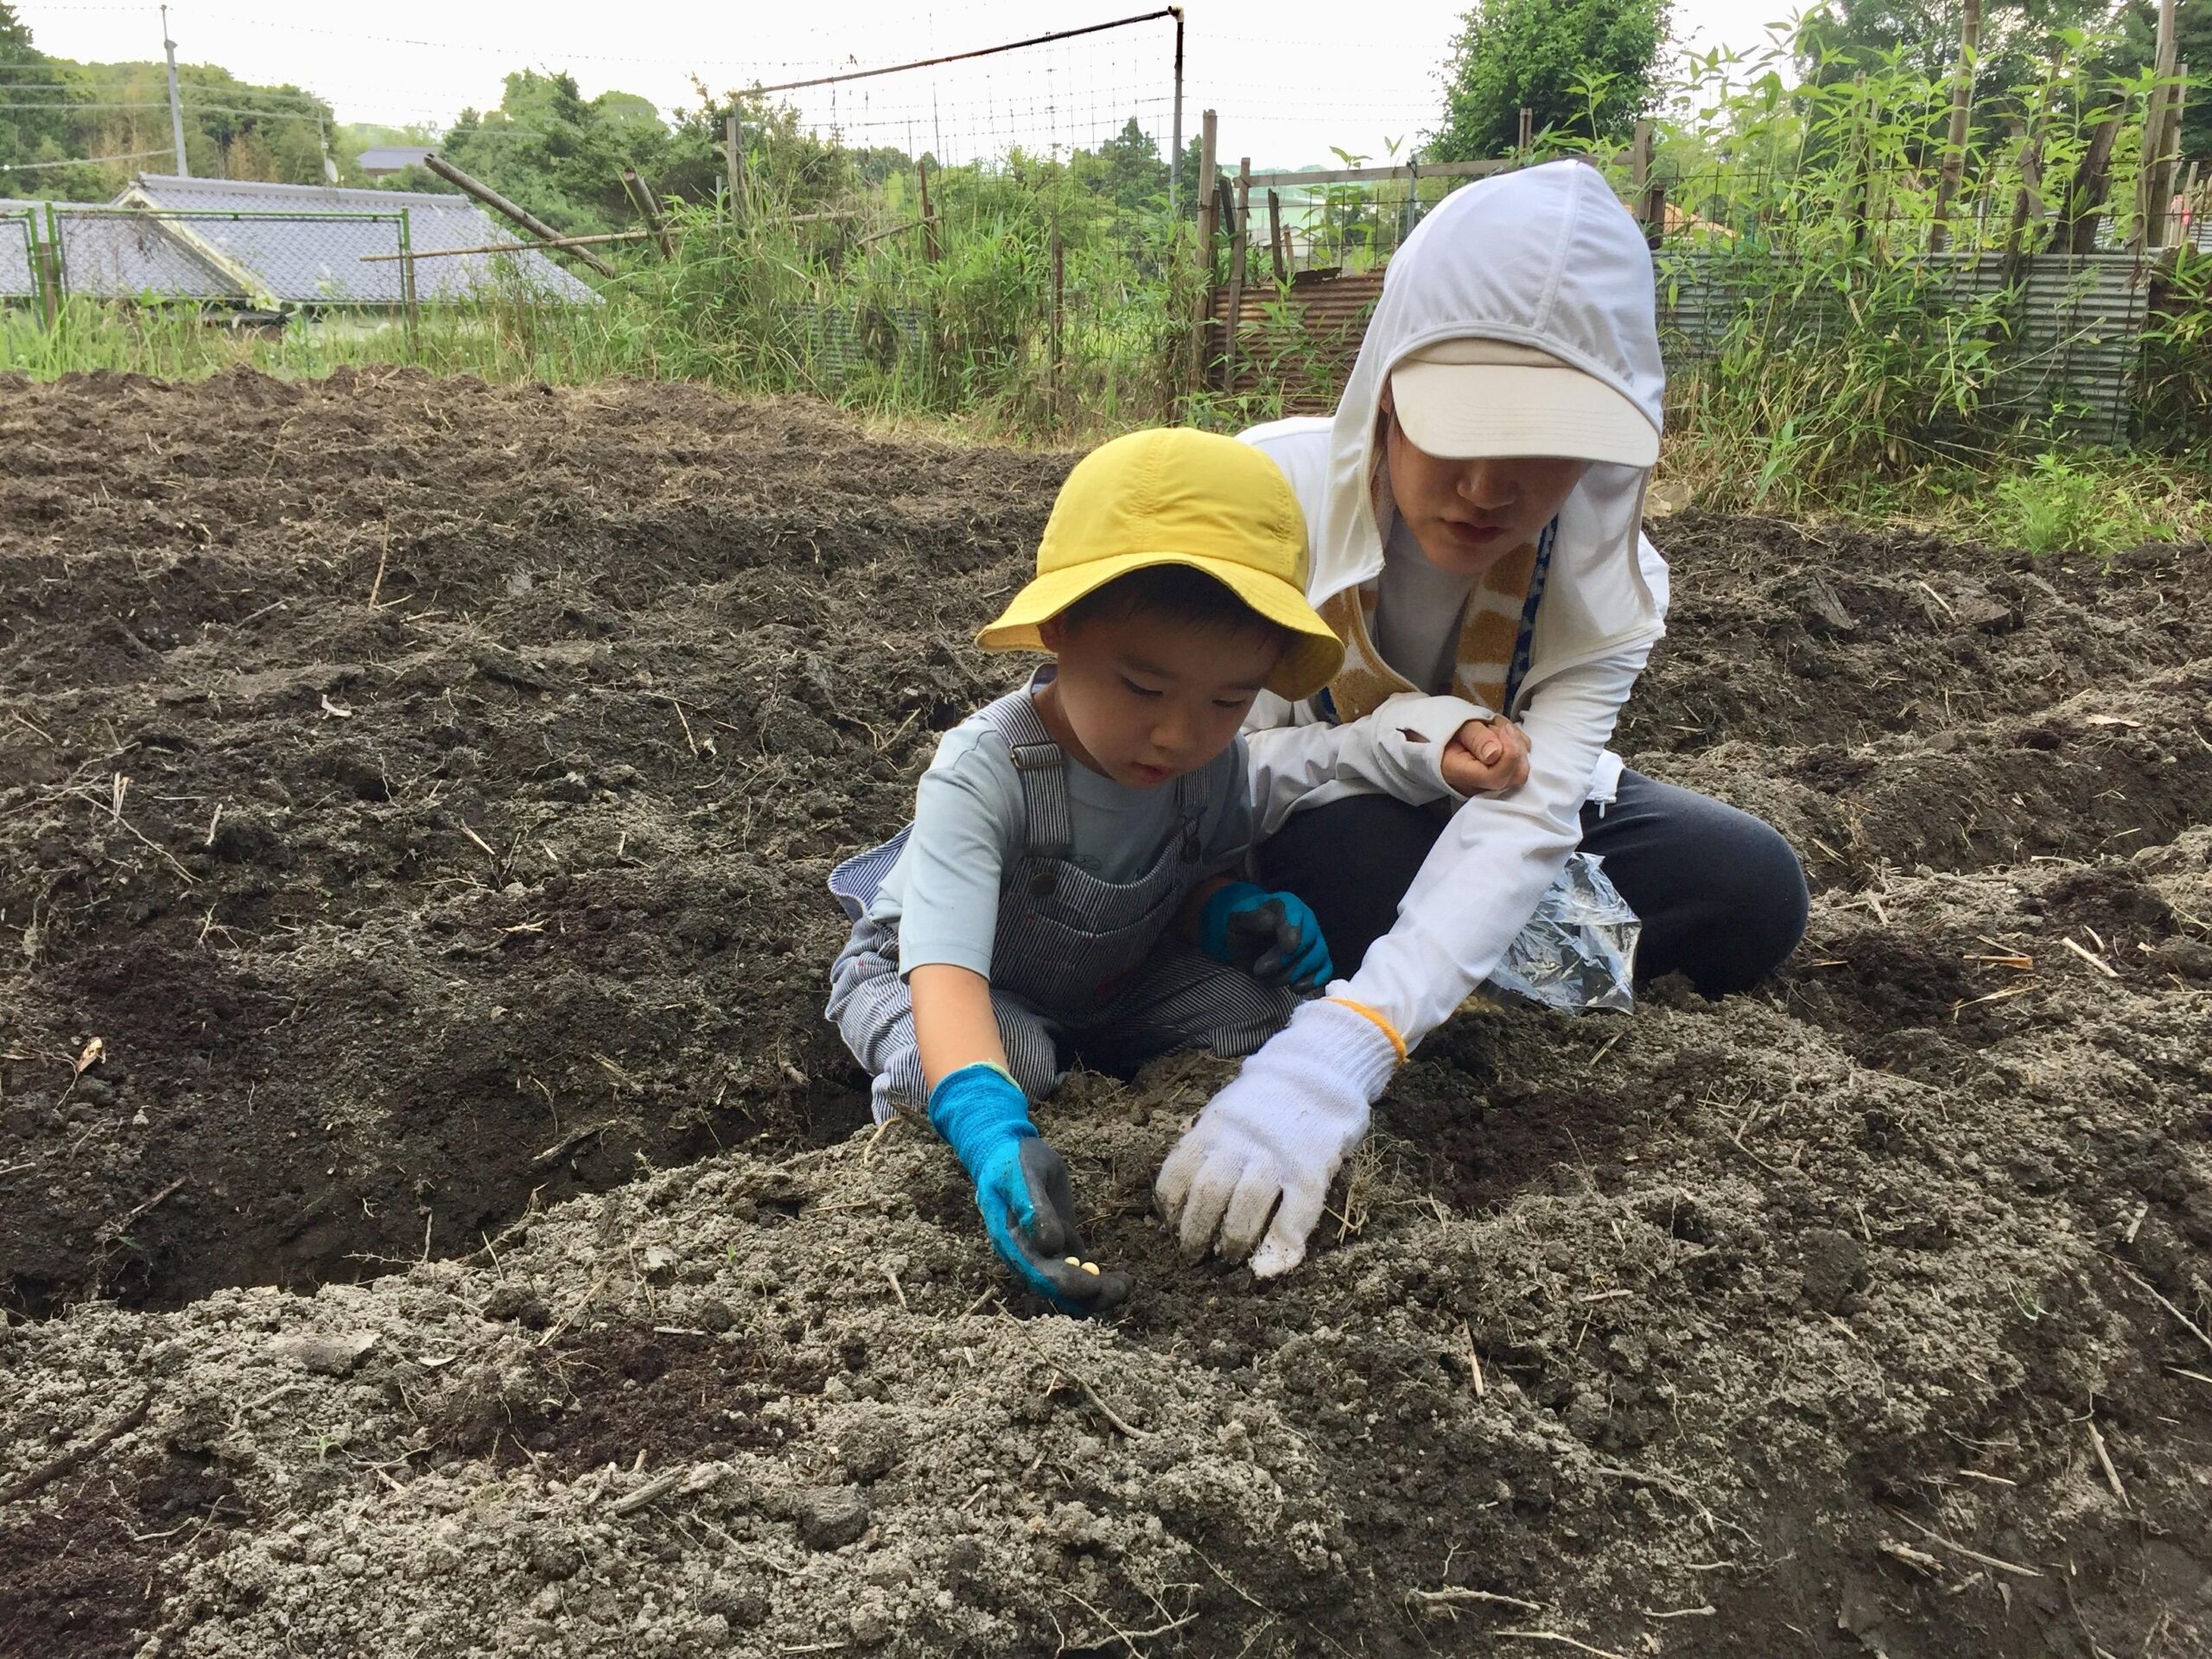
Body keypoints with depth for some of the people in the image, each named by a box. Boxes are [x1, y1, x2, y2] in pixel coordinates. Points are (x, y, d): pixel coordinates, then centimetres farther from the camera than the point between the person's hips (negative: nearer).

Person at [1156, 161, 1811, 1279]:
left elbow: (1524, 819, -40)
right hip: (1304, 824, -2)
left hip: (1481, 819, 2)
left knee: (1752, 893, -21)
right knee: (1359, 855, -38)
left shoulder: (1605, 588, -23)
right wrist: (1374, 747, -45)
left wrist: (1331, 1058, -57)